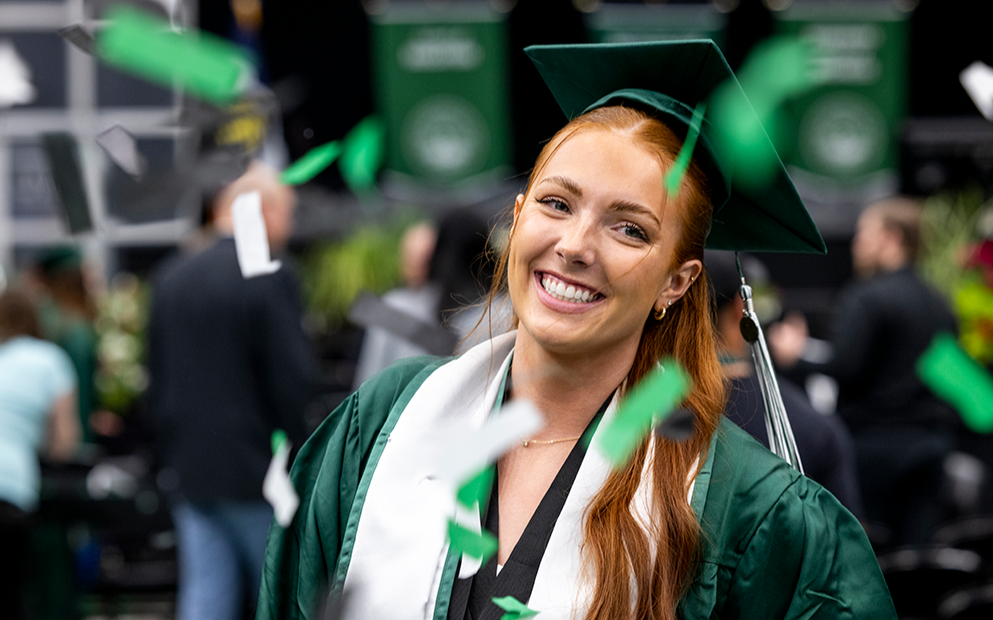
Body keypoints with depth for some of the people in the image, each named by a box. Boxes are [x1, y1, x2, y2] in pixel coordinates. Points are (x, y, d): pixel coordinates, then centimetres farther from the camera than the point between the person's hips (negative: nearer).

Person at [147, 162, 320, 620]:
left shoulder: (171, 278, 8)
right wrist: (299, 458, 0)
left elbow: (157, 381, 13)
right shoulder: (271, 282, -13)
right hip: (258, 475, -6)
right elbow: (295, 382, -15)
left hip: (192, 475, 6)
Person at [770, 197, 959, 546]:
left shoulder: (865, 299, -11)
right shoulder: (938, 304, 13)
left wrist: (794, 359, -5)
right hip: (933, 442, 7)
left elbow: (845, 370, -19)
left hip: (877, 437, -7)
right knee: (915, 546, 5)